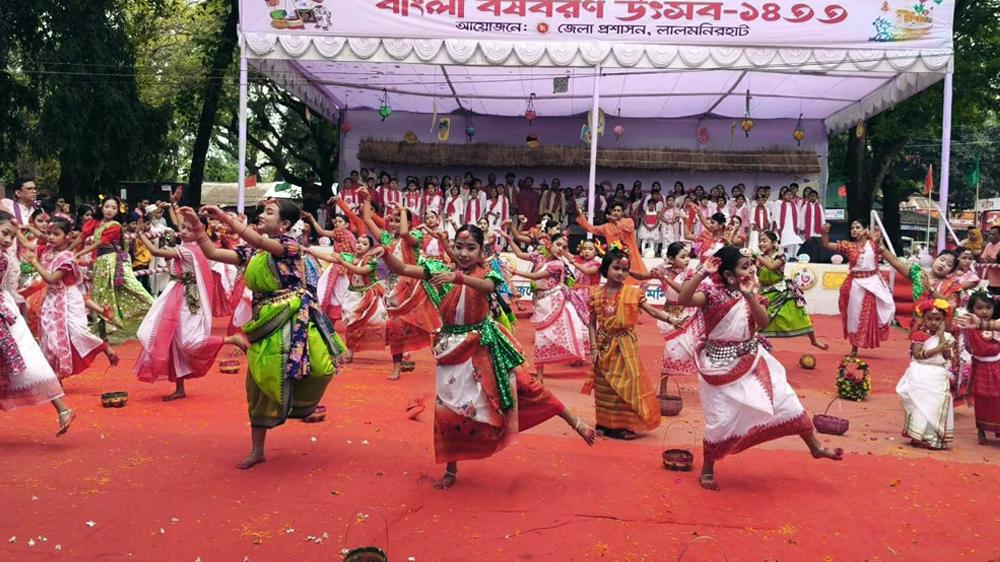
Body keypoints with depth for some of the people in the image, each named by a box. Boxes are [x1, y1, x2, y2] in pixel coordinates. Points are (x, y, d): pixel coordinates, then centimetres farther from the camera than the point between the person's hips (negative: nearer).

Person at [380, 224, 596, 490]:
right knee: (448, 408, 5)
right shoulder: (442, 271, -4)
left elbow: (488, 287, -35)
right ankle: (451, 470, 21)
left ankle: (575, 422, 16)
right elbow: (400, 268, -12)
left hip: (484, 345, -2)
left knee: (522, 386, -1)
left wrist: (459, 277, -53)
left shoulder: (486, 274, -9)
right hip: (452, 347, 2)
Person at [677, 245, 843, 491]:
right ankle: (707, 469, 22)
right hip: (721, 364, -5)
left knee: (786, 400, 6)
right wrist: (701, 273, -42)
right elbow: (683, 300, -36)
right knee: (721, 420, 0)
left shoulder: (750, 291, -1)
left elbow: (763, 322, -13)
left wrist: (750, 296, -25)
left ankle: (815, 447, 27)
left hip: (752, 359, 5)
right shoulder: (712, 291, -18)